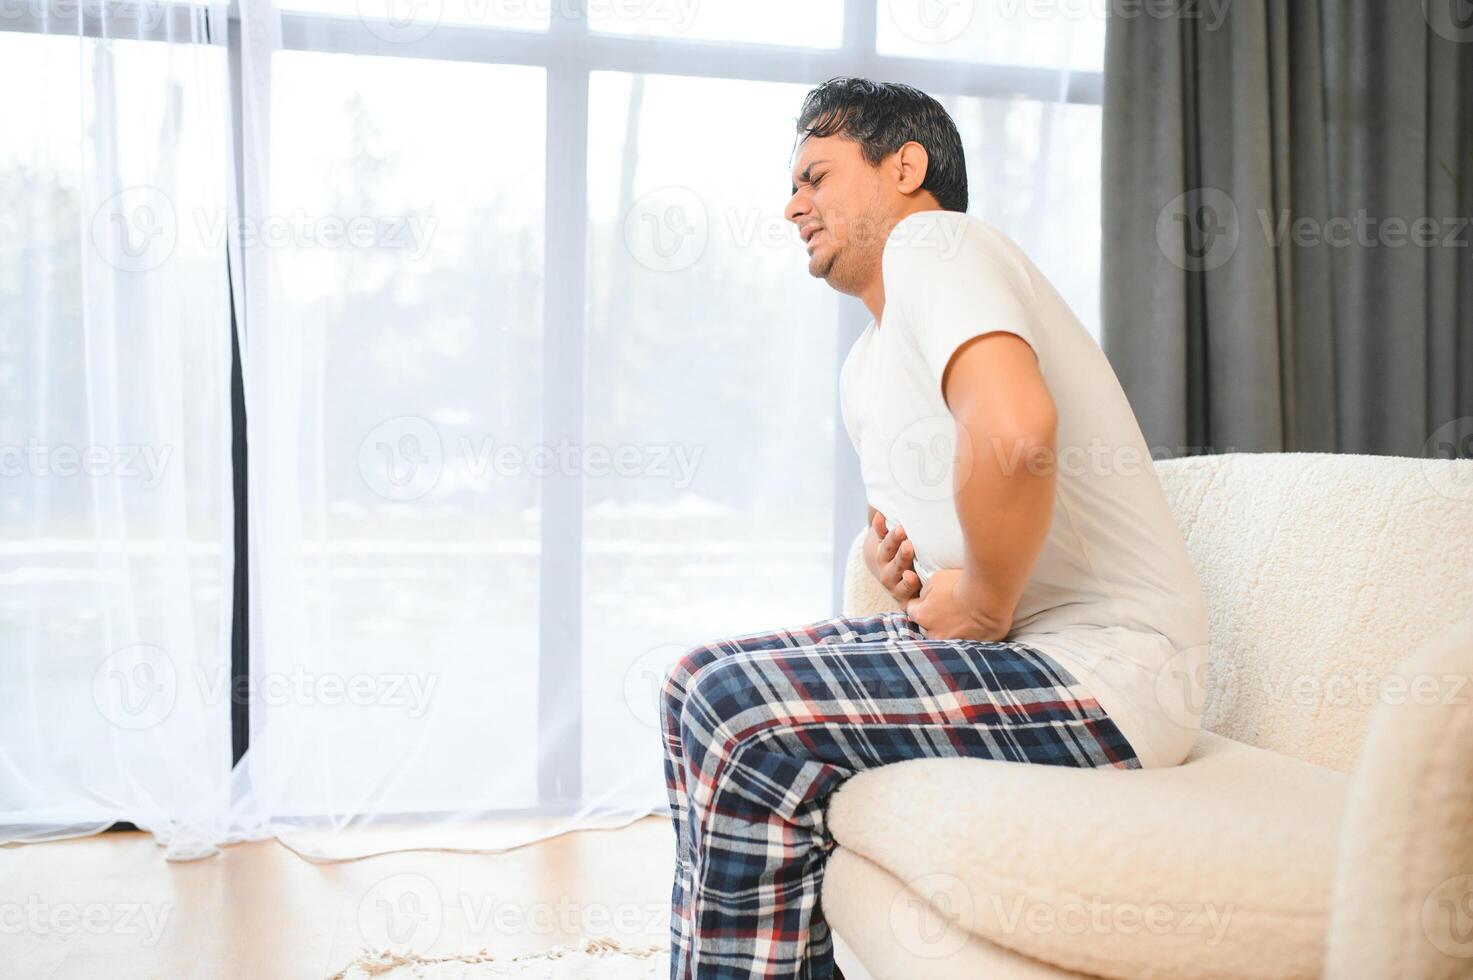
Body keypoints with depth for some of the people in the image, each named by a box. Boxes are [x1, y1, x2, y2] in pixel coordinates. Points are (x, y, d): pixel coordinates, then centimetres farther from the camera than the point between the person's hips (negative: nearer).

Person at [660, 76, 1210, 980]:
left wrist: (983, 607, -16)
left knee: (744, 718, -24)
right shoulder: (866, 365, 20)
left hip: (1106, 669, -10)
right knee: (702, 688, 7)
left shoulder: (931, 238, -9)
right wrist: (898, 562, 5)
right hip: (999, 645, 10)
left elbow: (1013, 430, -29)